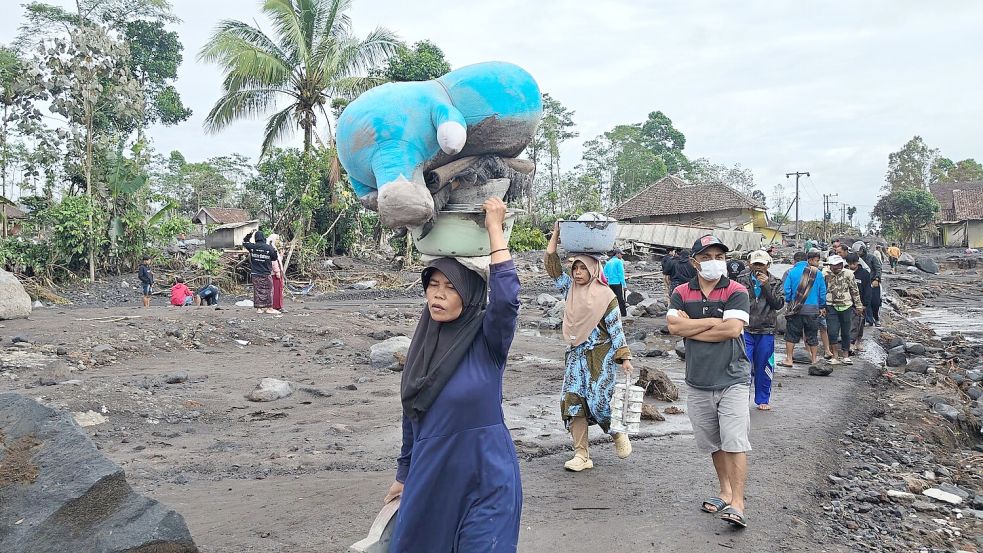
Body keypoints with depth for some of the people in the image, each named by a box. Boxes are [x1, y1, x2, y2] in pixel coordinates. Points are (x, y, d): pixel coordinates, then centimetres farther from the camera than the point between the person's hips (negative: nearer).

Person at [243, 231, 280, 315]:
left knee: (257, 291, 9)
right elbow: (275, 258, 3)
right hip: (266, 274, -3)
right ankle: (269, 308, 6)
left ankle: (259, 308, 11)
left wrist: (249, 235, 22)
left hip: (255, 274, 3)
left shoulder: (252, 247, -3)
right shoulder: (269, 248, -10)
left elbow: (244, 243, 17)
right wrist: (275, 250, 17)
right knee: (268, 291, 5)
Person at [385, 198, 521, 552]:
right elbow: (411, 413, 12)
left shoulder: (487, 339, -12)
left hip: (485, 481, -5)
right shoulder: (424, 342, 3)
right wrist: (404, 474, 17)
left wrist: (494, 227, -27)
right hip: (430, 477, 5)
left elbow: (506, 299, -34)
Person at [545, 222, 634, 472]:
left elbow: (616, 328, -6)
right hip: (576, 354, 5)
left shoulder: (605, 295, -6)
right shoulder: (570, 289, 7)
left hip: (601, 355, -5)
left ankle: (618, 433, 24)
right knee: (572, 401, -2)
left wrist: (625, 357, -10)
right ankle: (582, 455, 5)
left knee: (600, 401, -8)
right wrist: (555, 235, 1)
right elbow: (552, 266, 4)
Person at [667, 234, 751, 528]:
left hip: (732, 380, -4)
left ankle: (737, 504, -6)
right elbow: (674, 326, -11)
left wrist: (691, 329, -10)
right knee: (713, 443, 15)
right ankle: (725, 492, 30)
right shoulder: (681, 293, 5)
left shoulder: (736, 292, -5)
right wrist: (715, 321, -14)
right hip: (698, 383, 4)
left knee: (735, 442, -9)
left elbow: (733, 329, -19)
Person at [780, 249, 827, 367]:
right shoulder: (817, 274, -2)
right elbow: (822, 292, 2)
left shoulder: (792, 272, 0)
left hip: (794, 309, 0)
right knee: (812, 336, 11)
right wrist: (822, 307, 13)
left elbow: (787, 289, -1)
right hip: (813, 310, 0)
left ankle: (789, 359, 5)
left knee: (791, 335, 6)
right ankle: (814, 360, 16)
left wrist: (788, 303, 13)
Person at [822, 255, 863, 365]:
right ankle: (835, 356, 2)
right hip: (831, 307, -1)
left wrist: (858, 305, 9)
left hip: (846, 306, 1)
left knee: (845, 332, 8)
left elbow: (855, 290, 7)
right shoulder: (825, 274, -5)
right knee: (832, 332, -9)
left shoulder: (848, 274, -1)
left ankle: (845, 355, 21)